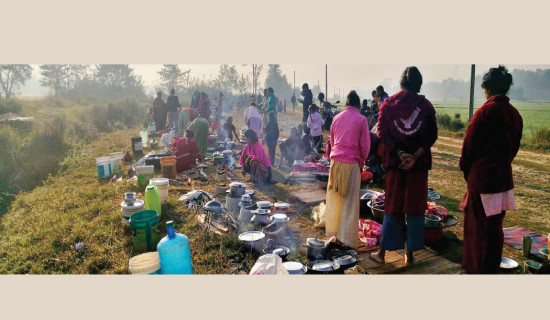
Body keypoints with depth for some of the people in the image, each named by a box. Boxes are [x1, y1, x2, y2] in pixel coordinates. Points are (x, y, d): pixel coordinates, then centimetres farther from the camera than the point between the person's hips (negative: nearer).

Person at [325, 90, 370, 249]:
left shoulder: (337, 118, 7)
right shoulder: (361, 120, -4)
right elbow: (365, 146, -4)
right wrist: (361, 161, 11)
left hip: (335, 161, 4)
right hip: (351, 163, -4)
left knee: (334, 198, 15)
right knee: (350, 202, 2)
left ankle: (332, 231, 27)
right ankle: (347, 238, 6)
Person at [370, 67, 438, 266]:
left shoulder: (388, 103, -1)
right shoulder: (426, 105, -2)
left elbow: (382, 133, -8)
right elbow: (432, 136, -7)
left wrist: (399, 154, -11)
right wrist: (415, 156, -12)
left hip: (394, 163, 1)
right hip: (419, 164, -1)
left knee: (392, 207, 11)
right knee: (415, 208, 9)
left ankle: (382, 253, 15)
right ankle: (409, 254, 15)